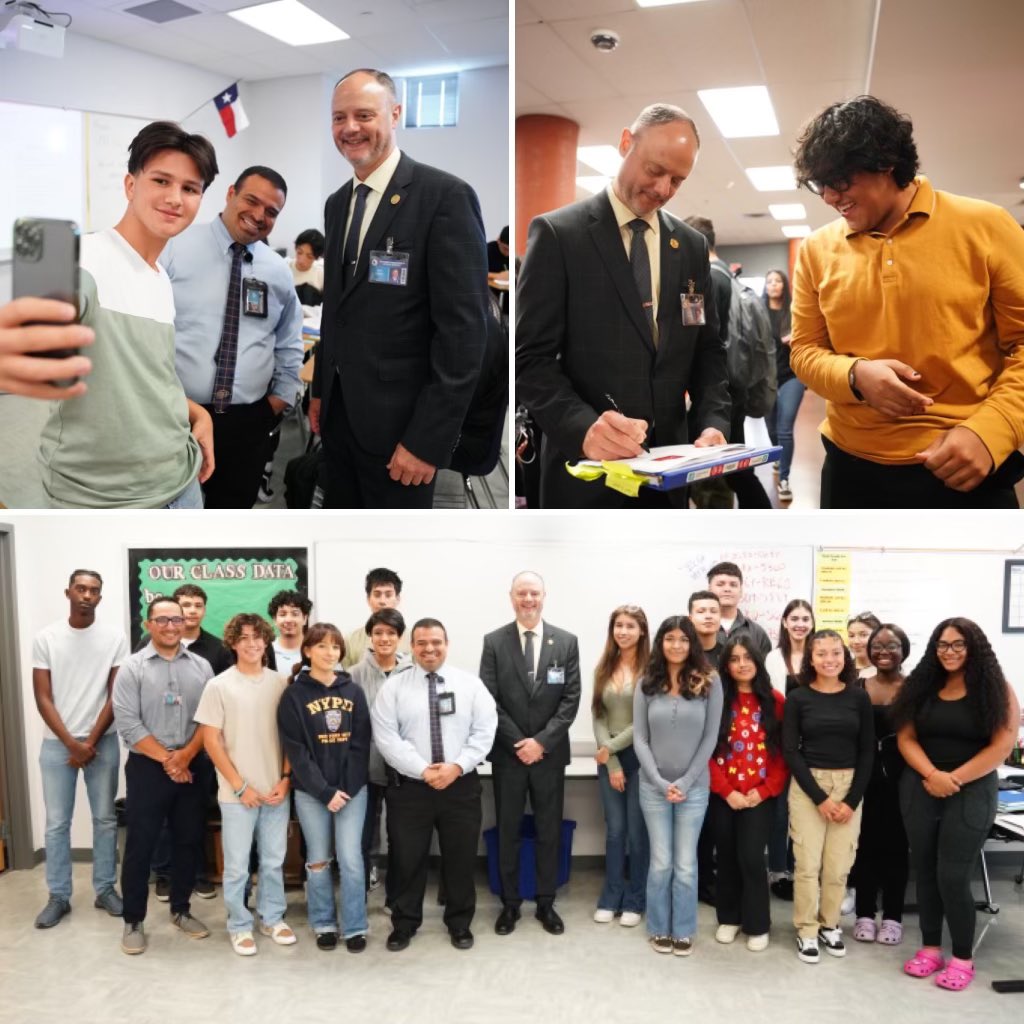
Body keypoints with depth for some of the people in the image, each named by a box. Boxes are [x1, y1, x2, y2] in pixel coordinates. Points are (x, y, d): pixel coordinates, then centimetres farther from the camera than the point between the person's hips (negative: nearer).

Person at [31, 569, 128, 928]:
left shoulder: (115, 638, -3)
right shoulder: (46, 638, -1)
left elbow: (116, 696, -3)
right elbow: (43, 698, -3)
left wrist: (90, 743, -8)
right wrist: (71, 743, -10)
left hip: (103, 741, 0)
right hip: (57, 743, 0)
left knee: (105, 819, 7)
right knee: (56, 822, 5)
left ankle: (105, 889, 19)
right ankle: (58, 896, 17)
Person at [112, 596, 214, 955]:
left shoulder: (201, 666, 4)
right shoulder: (132, 667, -5)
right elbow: (128, 723, -12)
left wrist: (186, 754, -13)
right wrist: (166, 759, -14)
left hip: (191, 766, 3)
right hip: (147, 767, -3)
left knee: (188, 841, 11)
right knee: (140, 845, 3)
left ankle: (181, 910, 27)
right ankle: (133, 921, 17)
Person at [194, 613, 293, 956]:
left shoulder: (279, 683, 1)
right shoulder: (219, 686, -7)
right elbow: (211, 741, -7)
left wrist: (286, 778, -3)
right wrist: (239, 786, -10)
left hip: (276, 790, 3)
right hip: (237, 793, -2)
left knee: (274, 860, 14)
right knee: (237, 865, 8)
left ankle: (272, 917, 32)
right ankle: (239, 926, 26)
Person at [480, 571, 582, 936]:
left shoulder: (566, 642, 0)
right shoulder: (494, 642, -2)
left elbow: (571, 698, -4)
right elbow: (489, 700, -5)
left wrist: (542, 741, -13)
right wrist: (518, 743, -12)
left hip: (550, 752, 1)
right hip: (508, 753, 0)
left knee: (549, 831, 9)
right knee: (507, 831, 9)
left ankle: (546, 903, 23)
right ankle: (510, 903, 23)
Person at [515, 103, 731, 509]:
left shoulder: (692, 245, 10)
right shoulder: (557, 233, -6)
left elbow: (707, 349, 12)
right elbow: (531, 357, -11)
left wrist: (714, 422, -6)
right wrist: (583, 425, -26)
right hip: (587, 471, -5)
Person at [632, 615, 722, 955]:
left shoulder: (709, 682, -5)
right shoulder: (647, 684, -1)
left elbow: (710, 737, -5)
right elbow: (640, 738, -1)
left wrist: (684, 782, -10)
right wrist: (661, 782, -10)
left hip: (694, 786, -1)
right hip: (653, 786, 1)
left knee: (686, 864, 6)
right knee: (661, 862, 7)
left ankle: (683, 931, 23)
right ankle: (660, 929, 24)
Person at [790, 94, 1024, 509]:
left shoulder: (985, 227, -1)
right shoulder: (816, 250, 6)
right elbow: (805, 350, 9)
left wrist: (990, 431, -16)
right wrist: (855, 375, -12)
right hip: (853, 470, 2)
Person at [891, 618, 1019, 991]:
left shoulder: (996, 689, -5)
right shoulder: (921, 685, 5)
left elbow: (1001, 746, -10)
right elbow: (906, 738, 2)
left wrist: (954, 779, -14)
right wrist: (932, 774, -15)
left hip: (972, 791, -4)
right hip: (919, 788, 4)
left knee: (953, 876, -4)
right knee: (925, 872, 9)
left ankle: (963, 958, 13)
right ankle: (930, 948, 23)